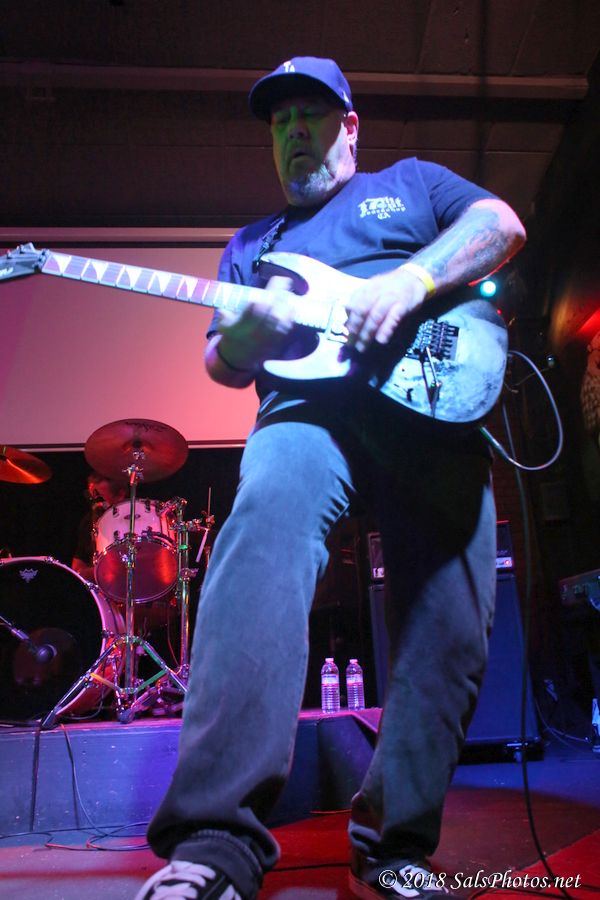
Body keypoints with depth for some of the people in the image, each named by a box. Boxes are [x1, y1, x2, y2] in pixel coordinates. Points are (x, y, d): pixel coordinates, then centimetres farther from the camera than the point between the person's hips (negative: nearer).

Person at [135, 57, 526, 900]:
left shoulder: (410, 183, 28)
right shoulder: (252, 243, 31)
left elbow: (502, 223, 10)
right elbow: (221, 365, 21)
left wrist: (410, 281, -8)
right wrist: (254, 327, -3)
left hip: (432, 399, 1)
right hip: (310, 405, 0)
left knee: (452, 631, -9)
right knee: (267, 522, -34)